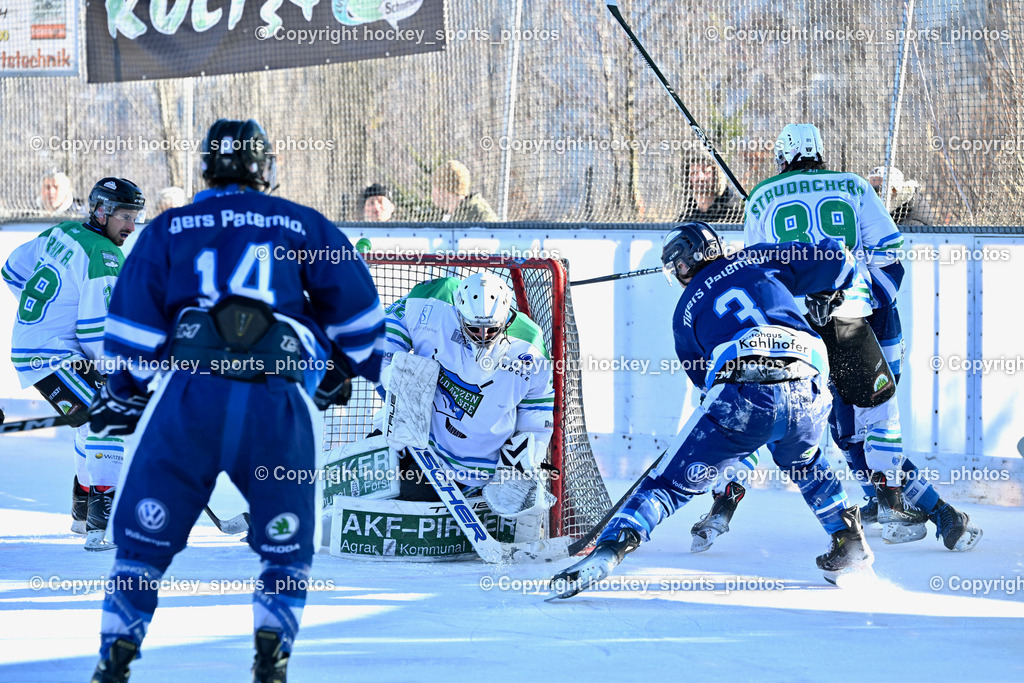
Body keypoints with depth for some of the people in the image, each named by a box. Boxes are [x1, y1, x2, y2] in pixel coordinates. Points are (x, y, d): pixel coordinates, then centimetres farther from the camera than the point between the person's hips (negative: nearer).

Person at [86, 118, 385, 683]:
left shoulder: (168, 229, 16)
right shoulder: (302, 225, 16)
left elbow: (133, 319, 12)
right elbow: (354, 307, 18)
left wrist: (120, 399, 22)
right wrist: (352, 374, 33)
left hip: (188, 390, 0)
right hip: (280, 399, 0)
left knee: (146, 536, 11)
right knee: (285, 545, 15)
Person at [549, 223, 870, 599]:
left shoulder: (687, 309, 24)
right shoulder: (760, 261, 24)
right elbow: (835, 259, 21)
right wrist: (827, 297, 42)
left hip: (742, 397, -2)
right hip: (808, 396, 3)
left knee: (673, 481, 5)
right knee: (804, 463, 36)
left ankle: (608, 550, -11)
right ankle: (851, 544, 35)